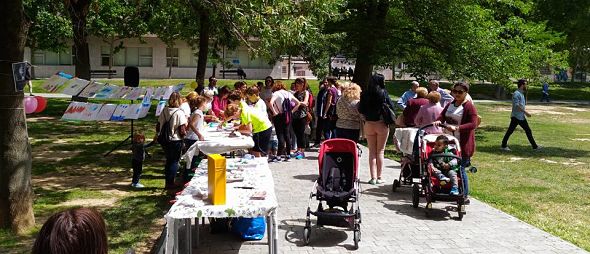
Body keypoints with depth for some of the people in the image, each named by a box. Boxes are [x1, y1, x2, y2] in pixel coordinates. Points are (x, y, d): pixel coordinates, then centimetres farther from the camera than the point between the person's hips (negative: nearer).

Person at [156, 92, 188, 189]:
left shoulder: (164, 110, 0)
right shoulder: (179, 113, -16)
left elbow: (158, 126, 8)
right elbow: (182, 131, -19)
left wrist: (159, 134, 25)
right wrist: (185, 133, 2)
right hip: (175, 141, -6)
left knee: (169, 160, 20)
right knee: (174, 161, 8)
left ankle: (168, 182, 28)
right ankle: (170, 183, 12)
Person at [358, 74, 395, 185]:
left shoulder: (365, 94, -2)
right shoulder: (383, 93, -9)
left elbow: (360, 110, -1)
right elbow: (391, 106, -6)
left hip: (369, 125, 2)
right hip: (382, 124, -2)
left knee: (372, 151, 9)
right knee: (380, 151, 8)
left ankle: (373, 177, 5)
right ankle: (379, 177, 9)